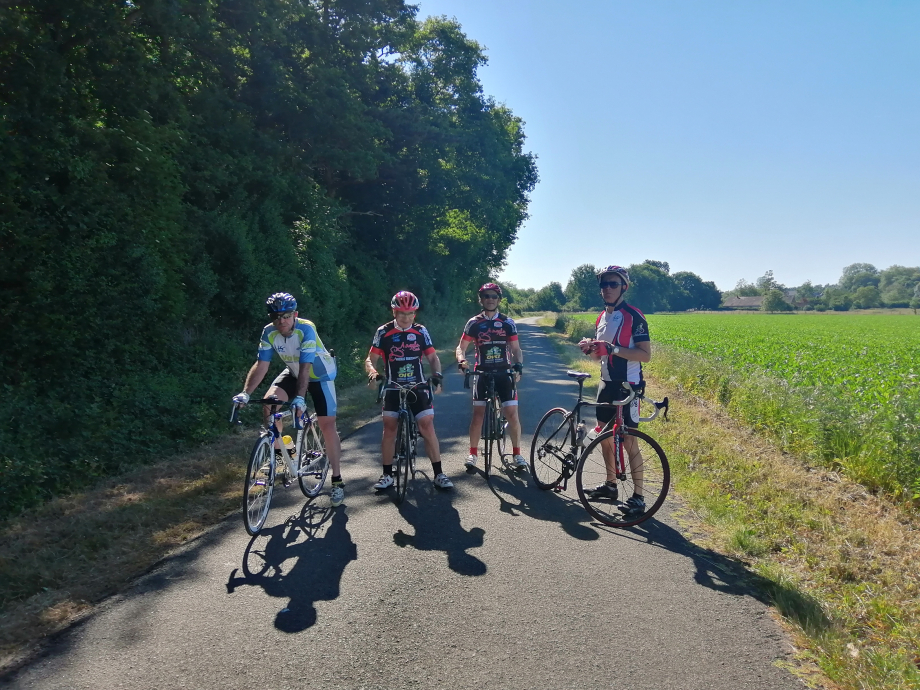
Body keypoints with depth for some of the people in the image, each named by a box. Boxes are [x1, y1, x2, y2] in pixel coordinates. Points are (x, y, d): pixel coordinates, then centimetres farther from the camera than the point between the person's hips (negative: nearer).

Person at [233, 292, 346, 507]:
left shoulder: (306, 329, -32)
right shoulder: (269, 332, -18)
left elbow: (305, 367, -38)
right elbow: (261, 365, -19)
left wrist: (300, 397, -47)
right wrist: (246, 393, -30)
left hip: (320, 375, -4)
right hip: (294, 373, 4)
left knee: (327, 425, -8)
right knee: (270, 402, -21)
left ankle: (337, 480, 2)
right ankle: (279, 453, 0)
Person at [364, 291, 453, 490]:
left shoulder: (421, 331, 0)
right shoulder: (383, 332, -4)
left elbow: (432, 357, 4)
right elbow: (371, 359, -2)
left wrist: (437, 375, -14)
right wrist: (372, 372, -24)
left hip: (418, 387, 0)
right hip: (393, 388, 0)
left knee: (427, 427, -7)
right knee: (389, 429, 1)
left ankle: (438, 474, 1)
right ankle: (387, 474, 13)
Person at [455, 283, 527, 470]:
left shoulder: (507, 323, 2)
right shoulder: (474, 323, 1)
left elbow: (516, 349, 1)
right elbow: (461, 347, 2)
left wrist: (518, 365, -18)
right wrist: (461, 360, -19)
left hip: (504, 373, 0)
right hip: (482, 373, 0)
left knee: (512, 413, -5)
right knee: (478, 414, -1)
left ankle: (517, 453, 9)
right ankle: (473, 453, 12)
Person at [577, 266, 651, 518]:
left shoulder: (634, 316, -13)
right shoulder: (602, 317, 11)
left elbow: (646, 354, -18)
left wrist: (613, 348, -27)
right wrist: (590, 347, -2)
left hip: (627, 386, -8)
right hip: (606, 383, 8)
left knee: (628, 441, -5)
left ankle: (638, 497, 5)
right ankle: (610, 484, 29)